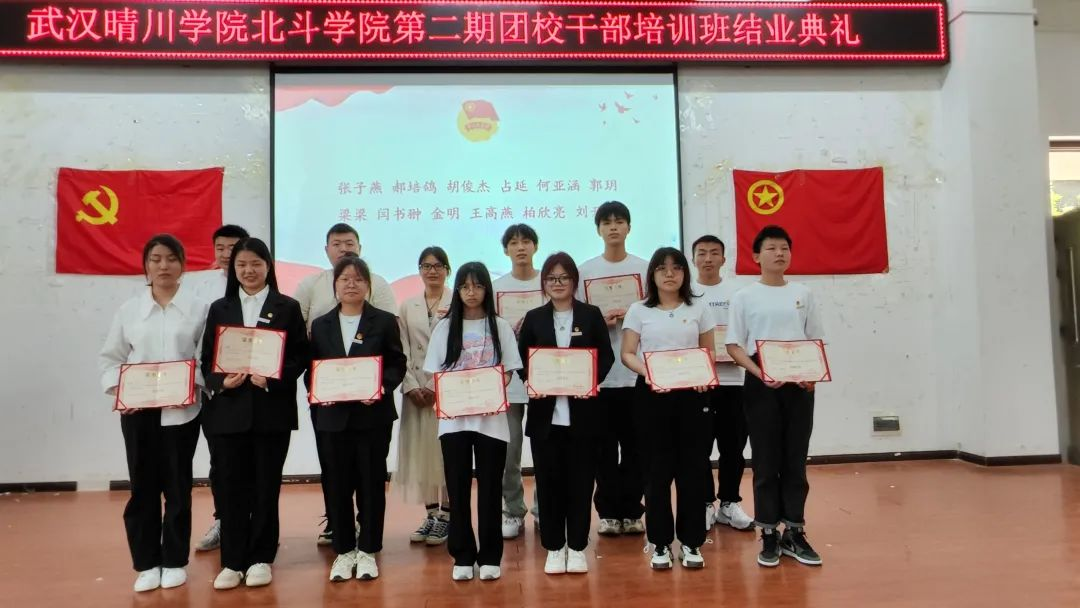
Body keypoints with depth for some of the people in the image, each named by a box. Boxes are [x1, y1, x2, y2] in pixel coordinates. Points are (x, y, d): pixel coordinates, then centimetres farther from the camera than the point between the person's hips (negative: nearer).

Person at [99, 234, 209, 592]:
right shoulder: (128, 311, 6)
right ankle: (147, 563, 20)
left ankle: (175, 561, 20)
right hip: (137, 409, 2)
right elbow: (109, 357, 9)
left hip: (181, 409, -2)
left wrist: (192, 386, -16)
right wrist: (118, 389, -6)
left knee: (177, 486, 6)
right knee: (142, 486, 7)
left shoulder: (198, 309, 0)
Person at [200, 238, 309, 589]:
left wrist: (273, 379, -16)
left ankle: (261, 558, 18)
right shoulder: (219, 309, 10)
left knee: (266, 485, 6)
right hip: (229, 409, 2)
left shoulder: (287, 307, 3)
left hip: (272, 410, -2)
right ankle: (232, 561, 17)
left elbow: (300, 357, -1)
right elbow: (206, 359, 7)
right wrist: (221, 382, -12)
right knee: (233, 486, 6)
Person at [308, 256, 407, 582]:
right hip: (333, 416, 2)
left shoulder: (384, 321, 3)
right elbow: (311, 369, 10)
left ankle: (368, 550, 17)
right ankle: (344, 550, 21)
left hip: (373, 414, -2)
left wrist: (382, 387, -18)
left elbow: (397, 364, 0)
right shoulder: (320, 325, 10)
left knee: (371, 481, 4)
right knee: (338, 484, 7)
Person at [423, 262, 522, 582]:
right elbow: (434, 373, 4)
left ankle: (490, 556, 15)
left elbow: (508, 371, 4)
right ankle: (463, 556, 15)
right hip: (454, 417, 1)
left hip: (491, 416, 0)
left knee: (490, 486, 4)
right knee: (458, 486, 4)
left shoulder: (500, 326, 5)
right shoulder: (445, 327, 6)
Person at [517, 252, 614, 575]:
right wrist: (531, 381, -14)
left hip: (582, 411, -1)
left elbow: (606, 355, 3)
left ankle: (577, 547, 18)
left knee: (580, 480, 5)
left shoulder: (592, 315, 6)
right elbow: (521, 360, 5)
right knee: (549, 481, 5)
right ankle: (554, 548, 18)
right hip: (545, 412, 1)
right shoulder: (534, 318, 8)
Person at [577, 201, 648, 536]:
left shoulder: (645, 268, 5)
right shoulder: (586, 270, 4)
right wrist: (600, 322, -15)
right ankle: (608, 512, 17)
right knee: (605, 447, 6)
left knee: (634, 446, 7)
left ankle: (632, 511, 18)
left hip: (637, 372, 0)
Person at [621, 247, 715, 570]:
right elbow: (627, 354, 1)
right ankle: (660, 543, 15)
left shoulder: (699, 310, 8)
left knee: (692, 466, 4)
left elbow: (708, 352, 10)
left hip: (692, 393, 1)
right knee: (658, 467, 3)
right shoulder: (638, 311, 4)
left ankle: (691, 542, 16)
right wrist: (646, 372, -18)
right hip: (652, 393, -1)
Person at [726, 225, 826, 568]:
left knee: (795, 461, 7)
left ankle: (794, 532, 18)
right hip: (761, 385, -2)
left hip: (799, 385, 2)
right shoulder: (745, 297, 1)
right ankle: (769, 535, 12)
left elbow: (816, 342, 11)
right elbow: (733, 346, -2)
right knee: (766, 462, 2)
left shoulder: (803, 294, 9)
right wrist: (759, 374, -16)